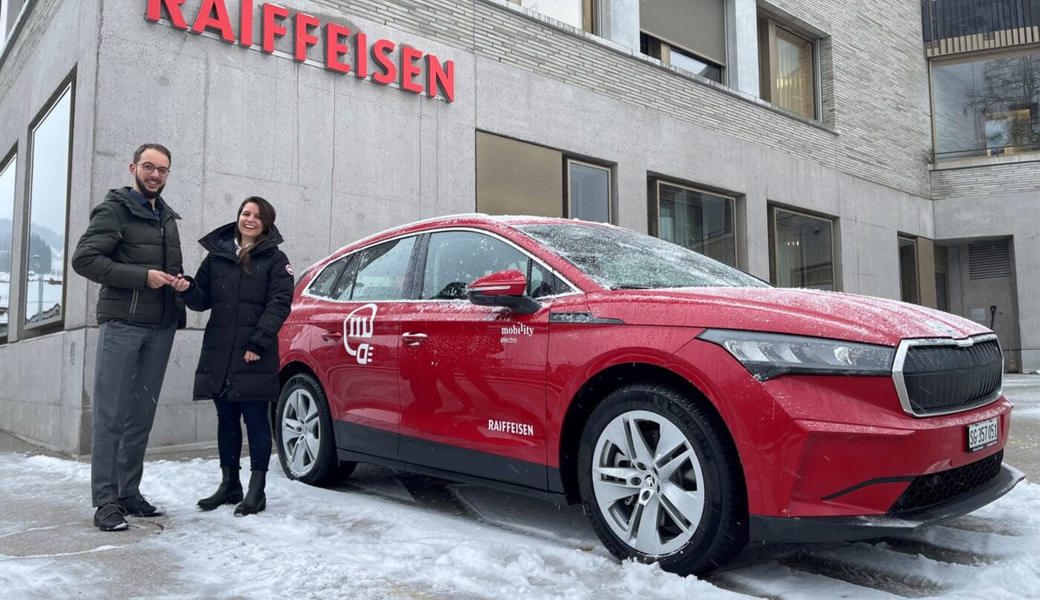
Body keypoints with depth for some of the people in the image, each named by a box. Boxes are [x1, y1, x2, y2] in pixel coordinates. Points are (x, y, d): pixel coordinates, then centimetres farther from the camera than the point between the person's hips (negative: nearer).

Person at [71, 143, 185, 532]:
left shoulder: (167, 217, 19)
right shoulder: (115, 209, -1)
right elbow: (84, 258, -11)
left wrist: (178, 282, 4)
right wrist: (143, 277, -17)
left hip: (161, 327, 6)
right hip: (122, 323, -6)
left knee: (142, 415, 8)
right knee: (111, 415, -4)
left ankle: (129, 493, 16)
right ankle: (105, 501, 1)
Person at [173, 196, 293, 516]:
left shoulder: (275, 259, 2)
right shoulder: (217, 254, 13)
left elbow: (279, 303, -7)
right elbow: (204, 300, 14)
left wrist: (259, 342, -15)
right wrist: (188, 289, -8)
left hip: (256, 357, -4)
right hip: (219, 355, 4)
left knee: (256, 421, 1)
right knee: (226, 419, 13)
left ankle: (256, 490, 9)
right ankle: (229, 484, 26)